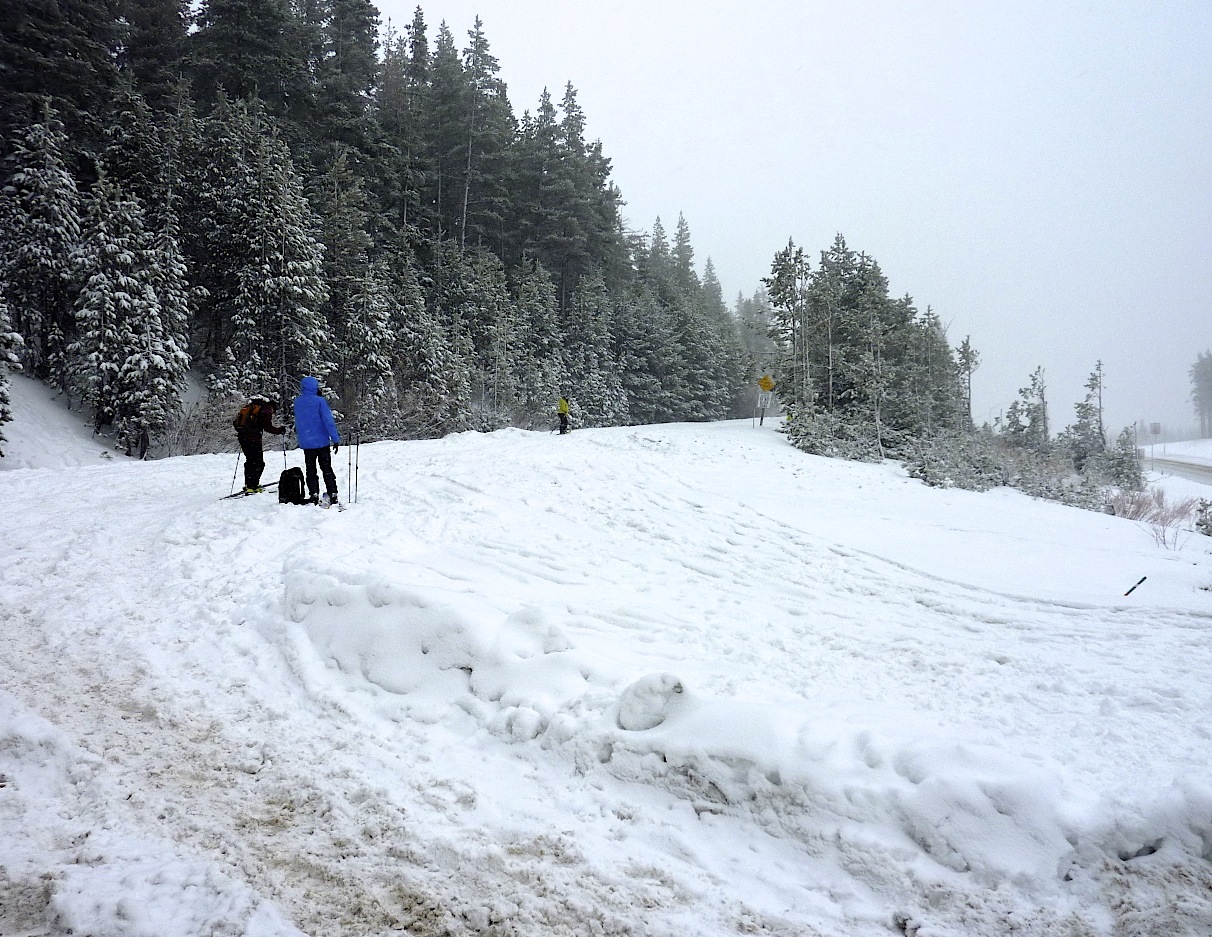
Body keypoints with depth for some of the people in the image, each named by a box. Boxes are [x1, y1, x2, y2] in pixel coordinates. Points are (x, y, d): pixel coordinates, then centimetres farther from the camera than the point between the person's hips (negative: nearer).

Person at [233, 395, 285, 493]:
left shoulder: (248, 407, 21)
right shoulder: (266, 410, 0)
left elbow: (235, 422, 18)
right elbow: (267, 427, -11)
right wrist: (280, 430, 3)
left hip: (242, 437, 8)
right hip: (253, 438, -8)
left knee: (250, 461, 21)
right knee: (258, 463, -1)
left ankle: (248, 484, 27)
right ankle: (251, 487, -7)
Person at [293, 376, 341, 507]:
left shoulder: (297, 402, 2)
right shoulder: (319, 401, -12)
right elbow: (328, 421, -14)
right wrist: (335, 438, -13)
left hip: (306, 443, 3)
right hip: (321, 441, -3)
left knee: (311, 470, 10)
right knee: (327, 468, 5)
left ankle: (314, 495, 2)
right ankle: (332, 494, 1)